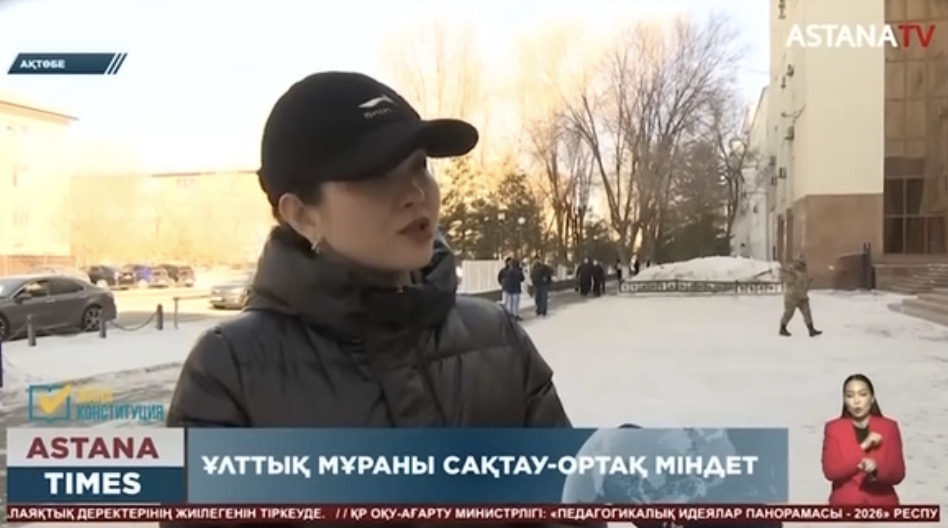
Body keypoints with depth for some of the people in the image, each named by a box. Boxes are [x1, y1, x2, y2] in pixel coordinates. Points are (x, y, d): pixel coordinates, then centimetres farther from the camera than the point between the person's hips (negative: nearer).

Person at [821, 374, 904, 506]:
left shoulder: (889, 428, 3)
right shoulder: (834, 429, 0)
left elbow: (898, 473, -2)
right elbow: (831, 471, -11)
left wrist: (876, 470, -23)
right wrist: (862, 447, -15)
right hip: (846, 508, -1)